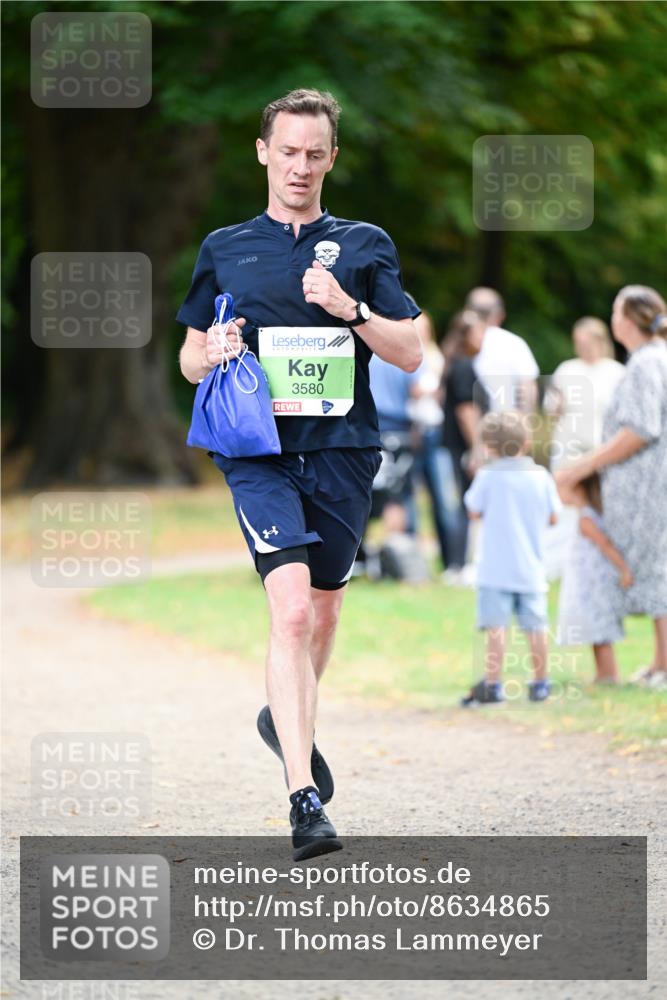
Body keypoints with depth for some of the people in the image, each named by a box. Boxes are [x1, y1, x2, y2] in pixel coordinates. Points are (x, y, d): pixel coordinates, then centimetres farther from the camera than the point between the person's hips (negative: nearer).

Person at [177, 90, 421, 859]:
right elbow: (189, 356, 17)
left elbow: (410, 354, 5)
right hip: (260, 450, -2)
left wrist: (350, 310, -11)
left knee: (323, 611, 14)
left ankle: (288, 723, 44)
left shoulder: (365, 246, 10)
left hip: (343, 452, 2)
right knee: (292, 610, -18)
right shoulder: (224, 249, 11)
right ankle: (304, 797, -22)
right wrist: (213, 356, -7)